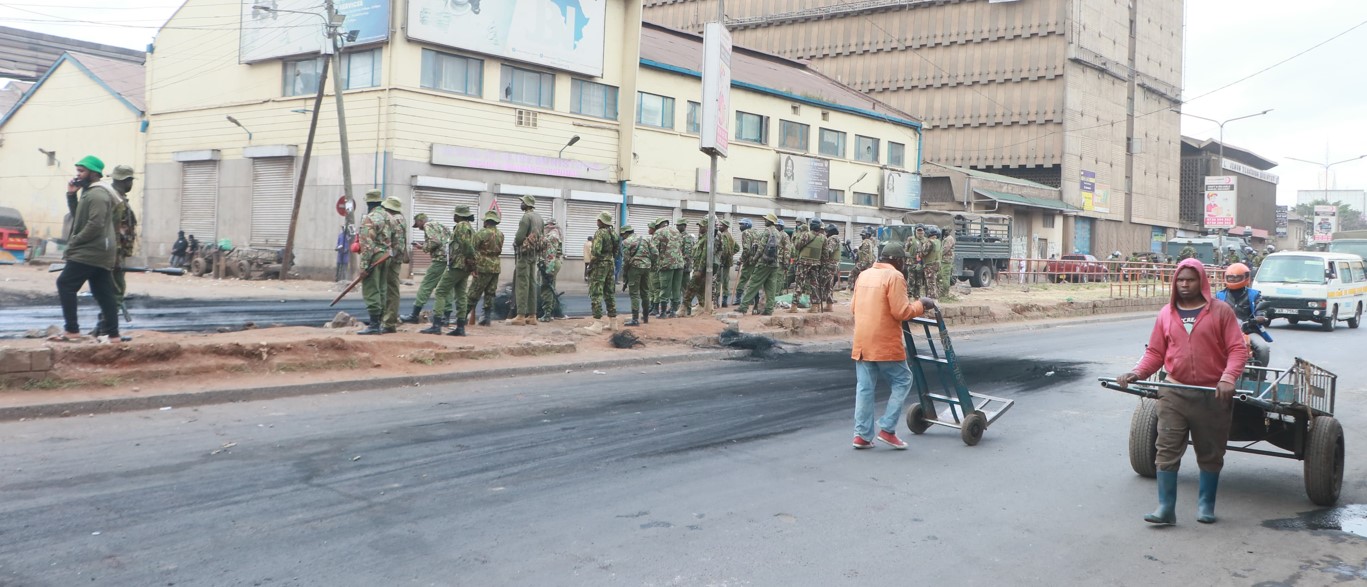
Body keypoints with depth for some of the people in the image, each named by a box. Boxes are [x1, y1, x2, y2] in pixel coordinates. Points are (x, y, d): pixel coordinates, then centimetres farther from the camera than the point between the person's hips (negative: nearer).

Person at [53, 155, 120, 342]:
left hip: (91, 251, -10)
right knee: (103, 293, 8)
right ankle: (113, 333, 8)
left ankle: (72, 330, -8)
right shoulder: (92, 192, 20)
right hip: (99, 251, 10)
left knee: (65, 284, -7)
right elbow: (78, 216, 22)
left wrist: (74, 242, -15)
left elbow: (95, 225, -23)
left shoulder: (97, 194, -15)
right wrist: (71, 195, 11)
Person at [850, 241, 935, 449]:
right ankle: (887, 429, 2)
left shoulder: (864, 275, 12)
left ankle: (862, 435, 8)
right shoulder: (894, 276, -9)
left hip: (862, 341, 7)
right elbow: (901, 312, -14)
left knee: (865, 386, 9)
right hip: (885, 343, -7)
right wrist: (921, 305, 1)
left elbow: (853, 306, 17)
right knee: (902, 381, 7)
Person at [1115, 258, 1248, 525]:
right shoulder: (1166, 314, 8)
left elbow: (1238, 349, -5)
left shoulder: (1221, 311, -1)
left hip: (1212, 395, -2)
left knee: (1210, 453, 9)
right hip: (1174, 393, 2)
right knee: (1167, 450, -4)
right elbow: (1155, 353, 9)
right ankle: (1165, 507, -1)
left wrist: (1228, 378, -21)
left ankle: (1206, 505, 23)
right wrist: (1136, 373, -8)